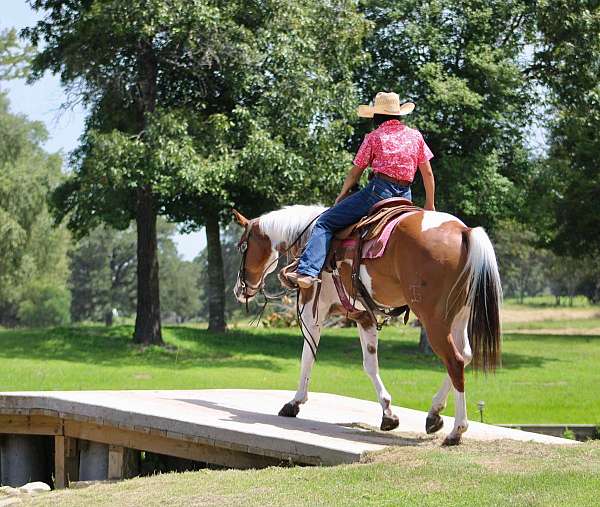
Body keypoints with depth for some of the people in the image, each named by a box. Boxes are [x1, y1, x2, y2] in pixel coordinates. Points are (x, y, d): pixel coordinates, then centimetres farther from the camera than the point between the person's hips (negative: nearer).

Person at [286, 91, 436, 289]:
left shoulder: (373, 137, 3)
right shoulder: (415, 135, 13)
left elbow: (354, 174, 7)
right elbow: (428, 173, 15)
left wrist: (342, 196, 24)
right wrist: (430, 205, 24)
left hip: (379, 190, -5)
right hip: (405, 197, 5)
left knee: (325, 223, -2)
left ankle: (308, 270, -18)